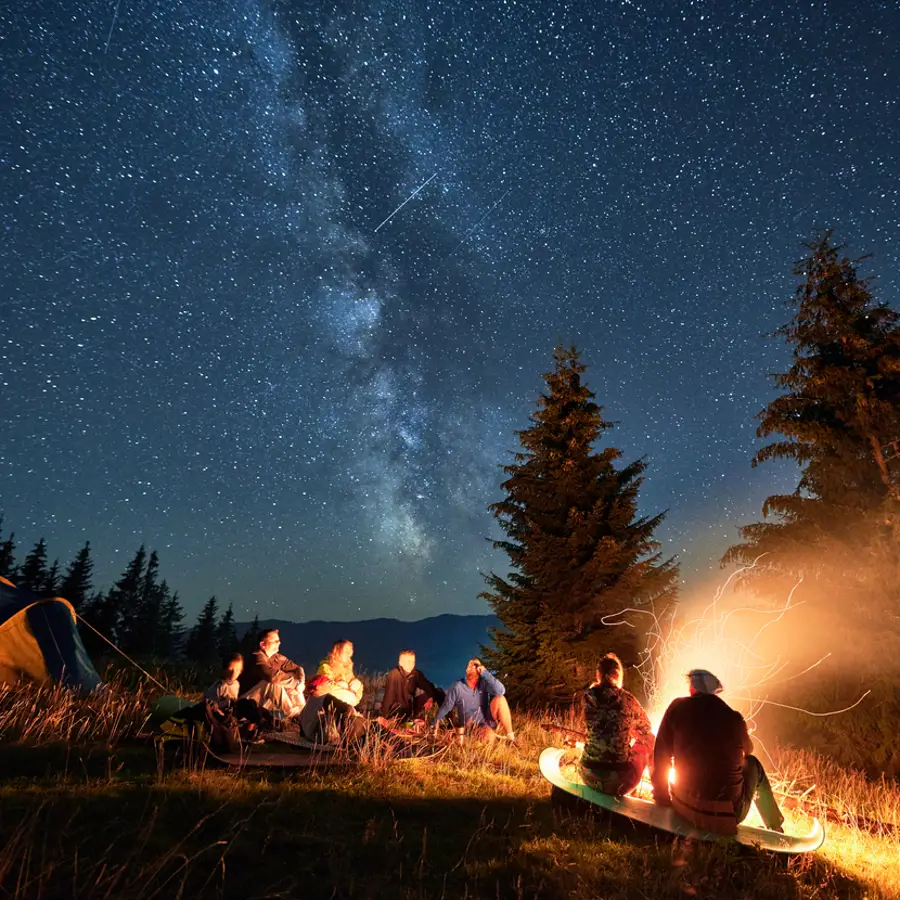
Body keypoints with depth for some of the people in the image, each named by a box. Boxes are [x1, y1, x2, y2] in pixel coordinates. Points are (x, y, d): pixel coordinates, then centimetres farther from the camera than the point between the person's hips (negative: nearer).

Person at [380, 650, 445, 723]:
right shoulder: (393, 675, -22)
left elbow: (429, 686, -10)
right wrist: (385, 717, -31)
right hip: (397, 710, -5)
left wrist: (431, 698, -30)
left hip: (410, 706, 5)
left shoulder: (416, 674, -8)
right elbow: (389, 696, -26)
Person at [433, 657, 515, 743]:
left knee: (499, 699, -23)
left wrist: (485, 673, -23)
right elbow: (445, 707, -2)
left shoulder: (484, 683, -6)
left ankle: (511, 737, -13)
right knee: (489, 737, -35)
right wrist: (436, 724, 0)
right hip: (473, 726, -3)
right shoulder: (457, 686, -9)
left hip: (488, 720, 3)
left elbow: (500, 691, -23)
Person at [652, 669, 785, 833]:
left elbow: (661, 755, -5)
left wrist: (662, 797, 9)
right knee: (752, 763, 25)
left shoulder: (678, 707, -8)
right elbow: (748, 750, 15)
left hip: (683, 808, 1)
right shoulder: (733, 718, -8)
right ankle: (776, 828, 38)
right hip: (727, 817, -1)